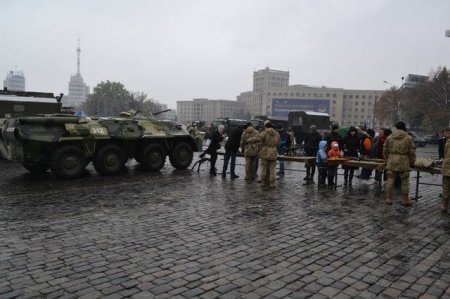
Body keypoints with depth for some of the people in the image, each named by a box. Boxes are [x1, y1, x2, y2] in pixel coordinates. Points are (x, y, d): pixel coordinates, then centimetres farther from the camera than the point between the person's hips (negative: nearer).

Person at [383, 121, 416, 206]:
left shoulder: (389, 138, 5)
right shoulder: (408, 138, -3)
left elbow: (385, 151, 9)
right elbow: (412, 152, -1)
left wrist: (386, 160, 18)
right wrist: (412, 163, 9)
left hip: (391, 162, 2)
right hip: (404, 162, -2)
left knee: (390, 180, 7)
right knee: (405, 182, 8)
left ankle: (389, 199, 11)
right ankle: (405, 200, 15)